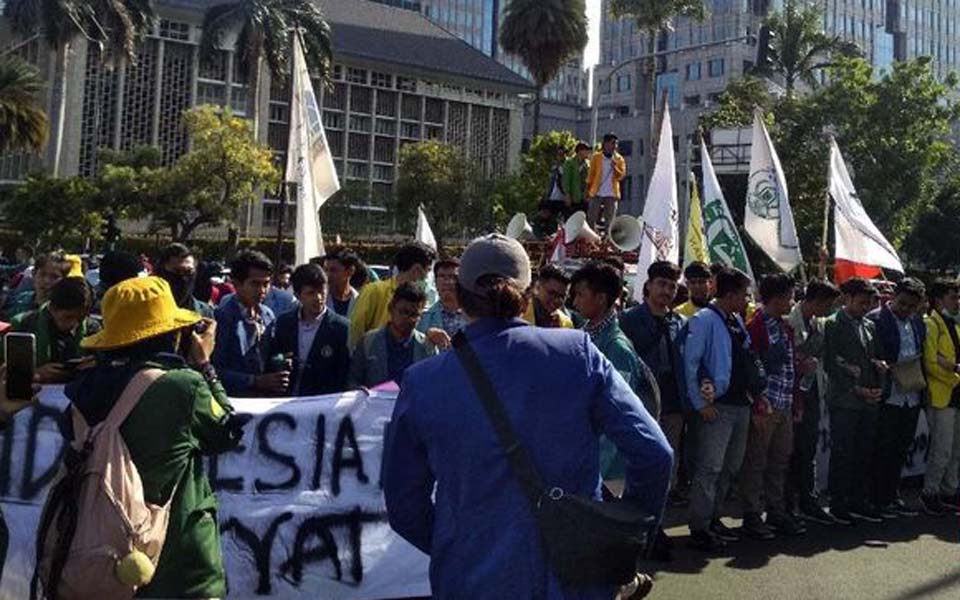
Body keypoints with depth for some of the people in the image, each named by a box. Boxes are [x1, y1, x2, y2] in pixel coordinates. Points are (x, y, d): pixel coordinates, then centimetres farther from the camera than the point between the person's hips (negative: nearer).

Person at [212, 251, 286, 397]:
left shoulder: (268, 316, 10)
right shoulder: (222, 317, -11)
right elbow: (216, 370, -14)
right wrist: (257, 381, -20)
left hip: (266, 397, 6)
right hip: (234, 398, -6)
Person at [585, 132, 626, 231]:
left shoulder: (619, 159, 6)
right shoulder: (596, 157, 3)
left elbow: (621, 176, -1)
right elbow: (590, 175, 5)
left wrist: (615, 167, -20)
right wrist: (587, 192, 1)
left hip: (612, 194, 1)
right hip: (597, 193, -1)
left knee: (609, 221, 2)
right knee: (591, 219, 0)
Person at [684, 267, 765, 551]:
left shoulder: (737, 320, 13)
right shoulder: (704, 320, -13)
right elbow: (690, 363, -17)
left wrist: (758, 391, 7)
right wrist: (700, 403, -18)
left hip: (741, 404, 9)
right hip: (717, 406, -9)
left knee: (731, 467, 16)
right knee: (710, 468, -7)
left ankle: (712, 519, 29)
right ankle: (699, 529, 1)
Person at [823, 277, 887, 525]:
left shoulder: (870, 326, 16)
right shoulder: (833, 324, -4)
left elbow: (875, 360, 20)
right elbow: (830, 365, -10)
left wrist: (878, 388, 2)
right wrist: (856, 389, -12)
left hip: (869, 401, 6)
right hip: (844, 400, -6)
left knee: (864, 453, 8)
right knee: (842, 454, -2)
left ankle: (857, 502, 18)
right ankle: (838, 504, 7)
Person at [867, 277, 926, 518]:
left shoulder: (918, 322, 12)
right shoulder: (875, 320, -10)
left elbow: (921, 354, 21)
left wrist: (921, 381, 8)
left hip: (912, 398, 7)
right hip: (888, 397, -6)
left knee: (900, 451, 13)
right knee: (882, 451, 0)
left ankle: (893, 497, 24)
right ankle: (877, 500, 10)